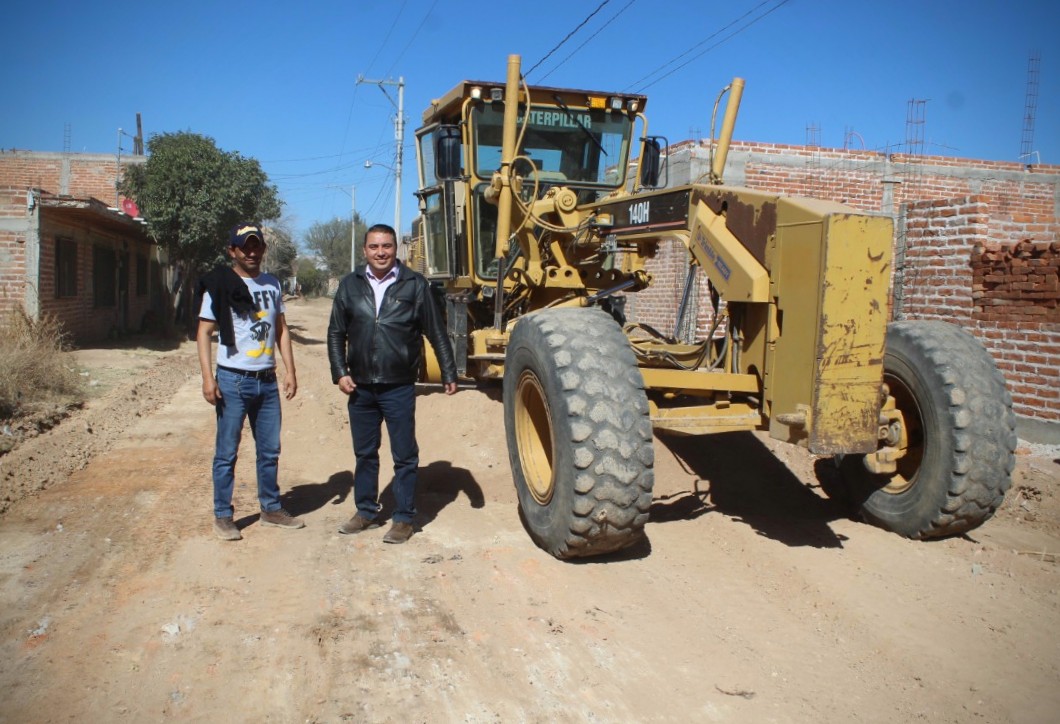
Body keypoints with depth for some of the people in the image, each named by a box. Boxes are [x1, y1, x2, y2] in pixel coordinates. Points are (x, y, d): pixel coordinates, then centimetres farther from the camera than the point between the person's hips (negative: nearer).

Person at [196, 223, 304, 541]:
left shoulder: (273, 284, 11)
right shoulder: (220, 286, -5)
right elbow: (204, 332, -5)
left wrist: (290, 370, 7)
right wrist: (207, 377, -14)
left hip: (267, 381, 5)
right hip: (233, 381, -5)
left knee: (270, 450, 12)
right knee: (226, 452, 3)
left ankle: (271, 509, 24)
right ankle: (223, 516, 15)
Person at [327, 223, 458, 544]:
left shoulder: (414, 284, -3)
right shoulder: (350, 285, 4)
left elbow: (436, 333, 0)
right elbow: (336, 333, 10)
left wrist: (449, 374, -2)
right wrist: (340, 372, 1)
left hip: (399, 387, -3)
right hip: (360, 387, 4)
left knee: (404, 456, 4)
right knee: (364, 453, 16)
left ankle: (403, 518, 17)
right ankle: (366, 511, 31)